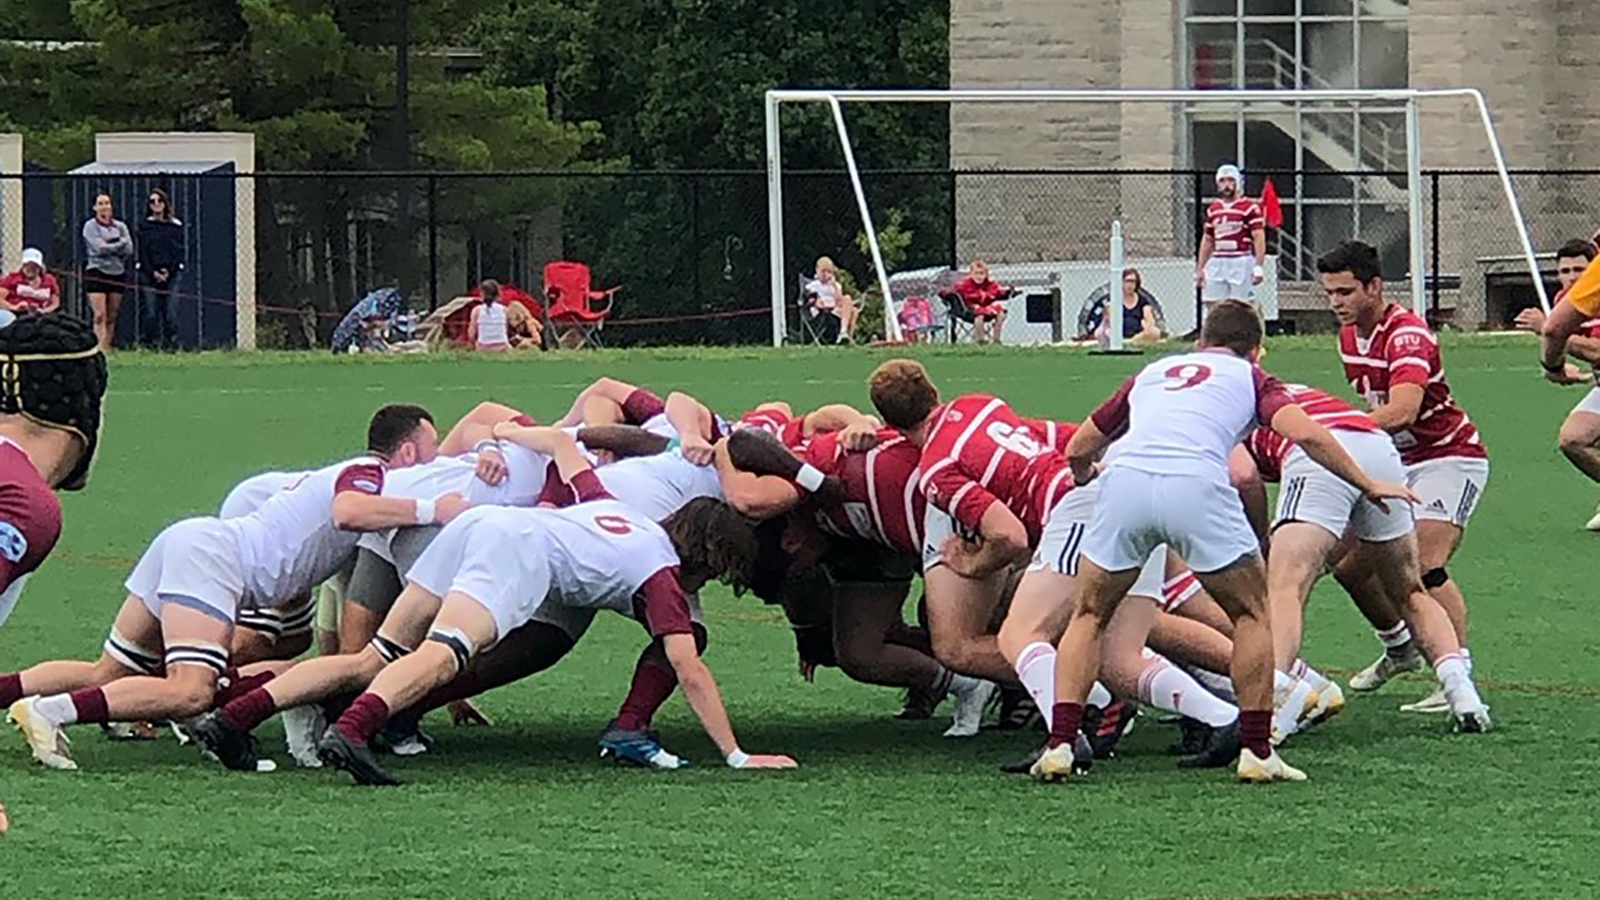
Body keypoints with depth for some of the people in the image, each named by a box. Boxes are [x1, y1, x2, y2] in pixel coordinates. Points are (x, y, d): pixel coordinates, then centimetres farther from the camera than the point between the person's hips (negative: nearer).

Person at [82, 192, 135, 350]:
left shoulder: (120, 226, 11)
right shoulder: (90, 226, 0)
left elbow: (129, 249, -1)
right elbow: (99, 248, -13)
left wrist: (109, 247, -11)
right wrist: (120, 244, -5)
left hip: (117, 273, 4)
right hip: (97, 273, -4)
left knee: (111, 317, 4)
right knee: (100, 316, -14)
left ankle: (108, 347, 8)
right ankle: (101, 350, -19)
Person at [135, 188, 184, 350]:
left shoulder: (176, 226, 9)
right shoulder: (144, 226, 7)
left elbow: (179, 251, 6)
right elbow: (142, 252, 3)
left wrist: (169, 271, -6)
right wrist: (153, 273, -8)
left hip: (171, 274, 1)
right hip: (149, 275, -1)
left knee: (171, 312, -6)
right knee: (150, 312, -6)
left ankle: (171, 343, -4)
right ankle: (149, 344, -3)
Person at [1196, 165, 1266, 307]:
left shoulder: (1250, 208, -3)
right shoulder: (1213, 209, 15)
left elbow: (1259, 238, -8)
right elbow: (1207, 240, 22)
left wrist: (1258, 266, -16)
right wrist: (1200, 268, 19)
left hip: (1241, 263, -6)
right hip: (1217, 262, 6)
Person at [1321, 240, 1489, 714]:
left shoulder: (1407, 334, -25)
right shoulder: (1349, 336, 3)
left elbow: (1402, 411, -41)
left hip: (1450, 457, -9)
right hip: (1398, 460, 9)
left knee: (1424, 565, -24)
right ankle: (1400, 647, 26)